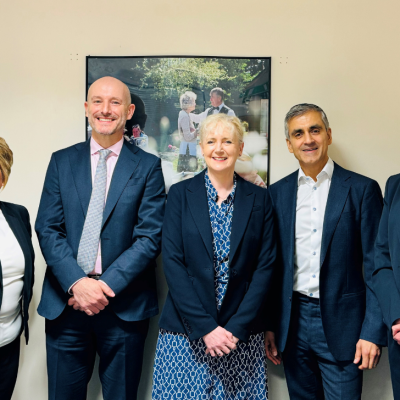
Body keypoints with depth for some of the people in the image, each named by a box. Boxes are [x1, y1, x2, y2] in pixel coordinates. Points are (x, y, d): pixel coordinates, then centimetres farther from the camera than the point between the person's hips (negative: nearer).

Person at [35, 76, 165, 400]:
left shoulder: (148, 166, 1)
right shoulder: (62, 161, 7)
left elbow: (150, 236, -6)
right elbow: (47, 229, 0)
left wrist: (107, 285, -14)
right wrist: (76, 283, -13)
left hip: (124, 304, -1)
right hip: (66, 301, 2)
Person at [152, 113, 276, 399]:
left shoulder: (259, 198, 3)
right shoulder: (180, 194, 0)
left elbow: (265, 266, -1)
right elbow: (172, 263, -6)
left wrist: (237, 327, -9)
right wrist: (205, 327, -12)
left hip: (241, 332, 1)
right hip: (186, 331, 0)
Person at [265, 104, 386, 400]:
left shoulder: (363, 189, -4)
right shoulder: (278, 193, 5)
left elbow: (375, 266, -5)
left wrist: (373, 332, -10)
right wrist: (269, 325, 6)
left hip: (341, 321, -3)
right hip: (293, 323, 3)